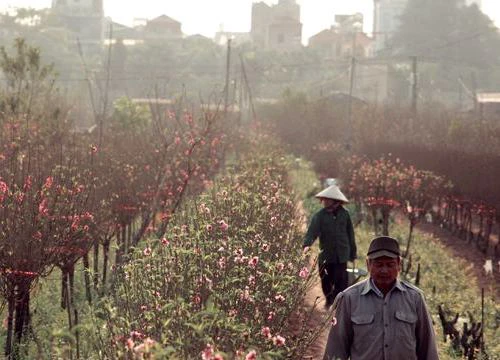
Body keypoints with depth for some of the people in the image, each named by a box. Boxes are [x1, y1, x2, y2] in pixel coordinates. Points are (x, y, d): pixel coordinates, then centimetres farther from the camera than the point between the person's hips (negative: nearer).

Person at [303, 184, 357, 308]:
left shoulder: (344, 214, 2)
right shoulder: (320, 215, -2)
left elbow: (350, 234, 8)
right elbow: (312, 231, -14)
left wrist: (353, 254, 10)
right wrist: (307, 244, -33)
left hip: (341, 255, -1)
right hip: (326, 255, 1)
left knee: (341, 280, -6)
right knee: (326, 280, 11)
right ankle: (329, 300, 34)